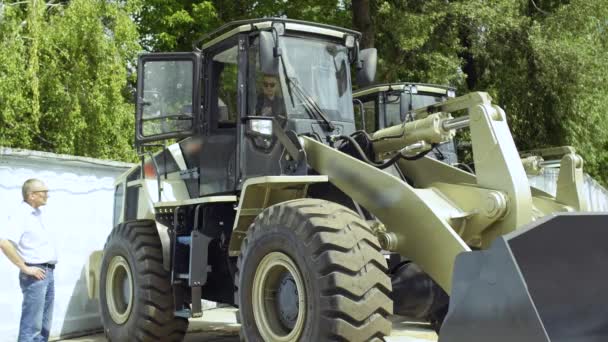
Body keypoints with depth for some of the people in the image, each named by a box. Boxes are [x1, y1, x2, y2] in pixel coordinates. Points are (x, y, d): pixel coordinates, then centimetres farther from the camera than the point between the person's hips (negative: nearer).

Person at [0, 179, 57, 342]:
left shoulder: (38, 213, 13)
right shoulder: (21, 214, -13)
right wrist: (25, 268, -21)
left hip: (48, 272, 9)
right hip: (36, 274, -9)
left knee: (44, 325, 15)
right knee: (31, 326, -6)